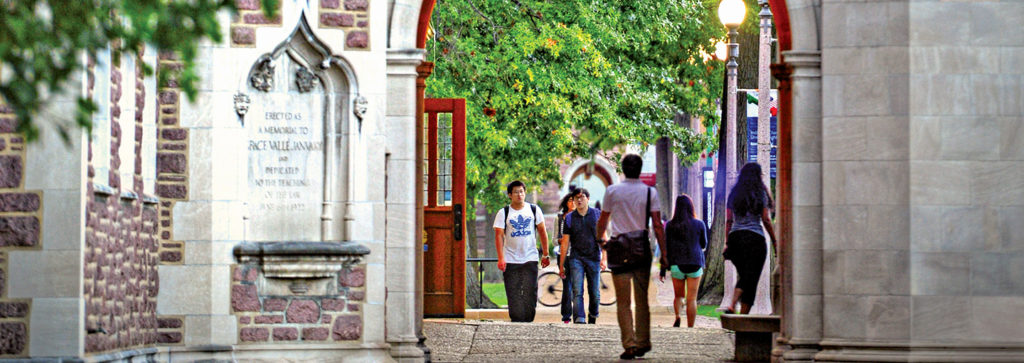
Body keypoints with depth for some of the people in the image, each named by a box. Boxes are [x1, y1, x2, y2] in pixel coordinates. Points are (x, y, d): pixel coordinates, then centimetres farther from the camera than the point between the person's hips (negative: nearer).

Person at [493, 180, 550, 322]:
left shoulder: (534, 210, 5)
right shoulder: (503, 213, 1)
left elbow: (542, 232, 11)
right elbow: (499, 235, -4)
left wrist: (545, 255, 9)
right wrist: (501, 258, -14)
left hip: (530, 259, 1)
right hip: (510, 261, -1)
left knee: (530, 293, -4)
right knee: (513, 295, -2)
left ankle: (528, 322, 1)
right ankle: (516, 322, 2)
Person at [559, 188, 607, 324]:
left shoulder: (597, 214, 5)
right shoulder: (569, 218, 5)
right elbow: (565, 242, 7)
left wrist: (604, 258, -7)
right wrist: (561, 265, 6)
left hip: (594, 258, 0)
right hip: (576, 258, 0)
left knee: (595, 294, 5)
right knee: (577, 292, -12)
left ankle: (593, 318, 27)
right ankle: (579, 321, -17)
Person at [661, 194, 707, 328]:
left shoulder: (670, 225, -1)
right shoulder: (699, 224, -2)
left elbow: (666, 248, 0)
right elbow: (704, 245, 10)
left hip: (677, 264, 1)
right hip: (695, 264, -1)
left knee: (679, 295, 17)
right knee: (691, 299, 2)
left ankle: (677, 317, -6)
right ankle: (690, 328, -1)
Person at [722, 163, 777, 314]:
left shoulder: (734, 194, 11)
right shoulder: (760, 193, 0)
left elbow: (728, 221, 9)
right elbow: (766, 220, -3)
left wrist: (727, 243, 12)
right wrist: (774, 241, 4)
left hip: (735, 236, 4)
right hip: (755, 237, -4)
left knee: (743, 276, 17)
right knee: (751, 279, -1)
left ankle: (732, 306, -4)